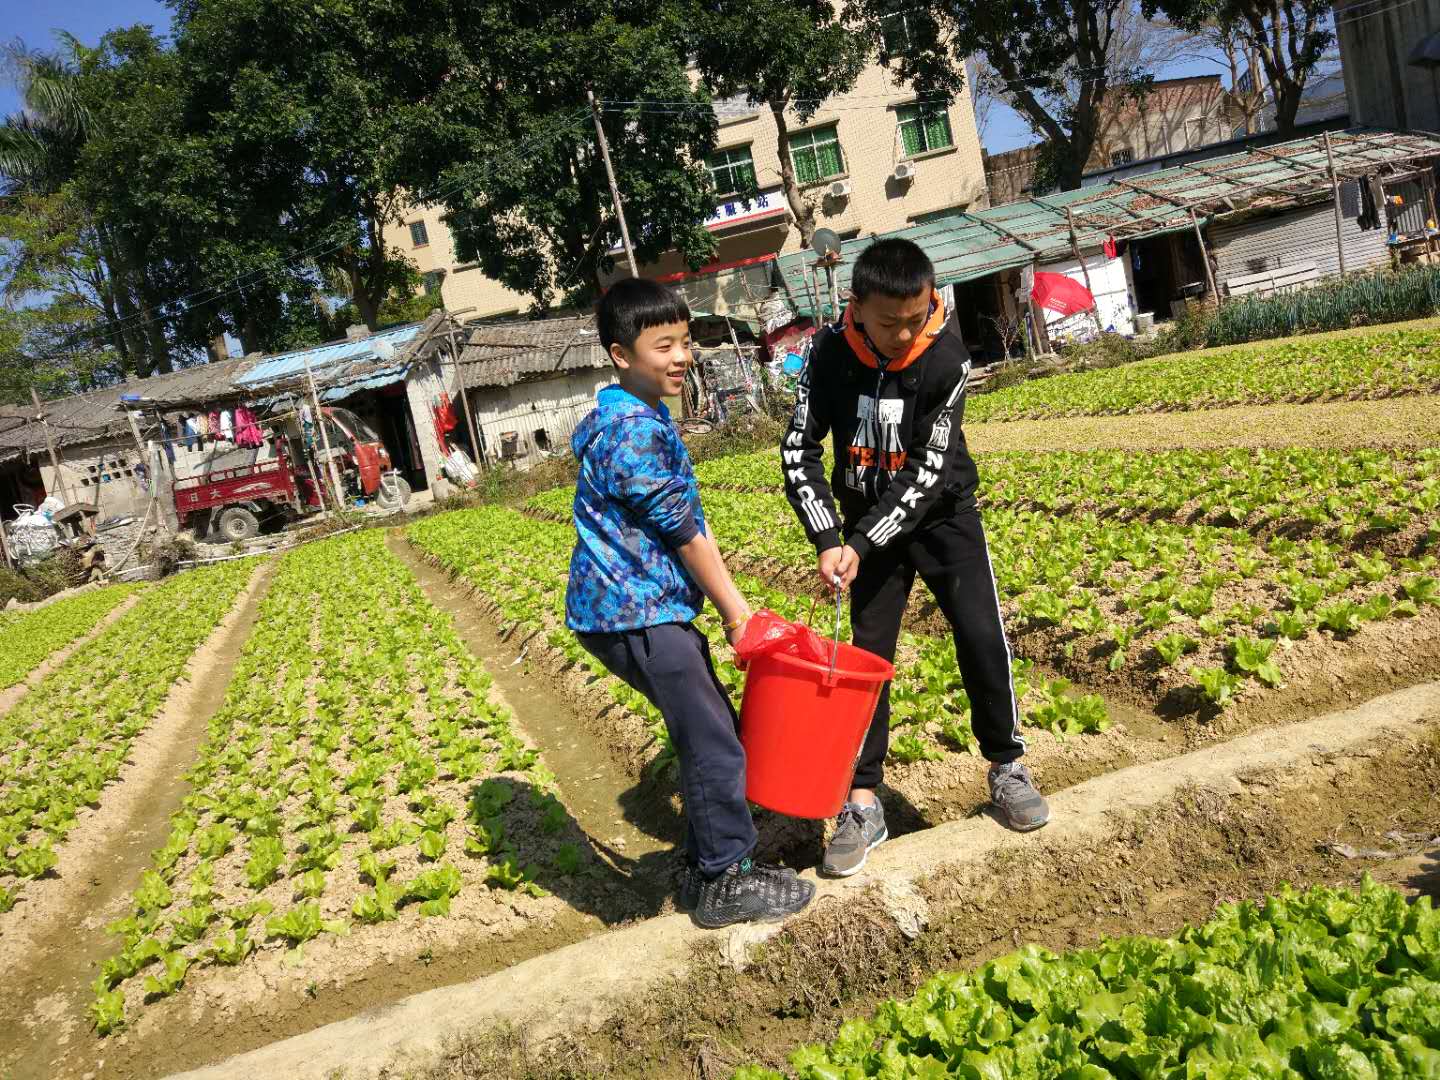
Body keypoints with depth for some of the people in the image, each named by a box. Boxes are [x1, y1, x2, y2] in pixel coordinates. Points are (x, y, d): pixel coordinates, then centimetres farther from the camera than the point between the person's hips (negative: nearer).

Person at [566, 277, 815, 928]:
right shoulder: (637, 428, -19)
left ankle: (706, 867, 28)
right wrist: (736, 611, -8)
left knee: (710, 733, 16)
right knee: (713, 745, -1)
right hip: (637, 613, -10)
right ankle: (726, 882, 14)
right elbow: (682, 530, -17)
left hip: (630, 605, 10)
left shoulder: (612, 417, 14)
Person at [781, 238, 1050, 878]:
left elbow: (926, 473, -23)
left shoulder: (947, 359, -23)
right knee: (868, 652, 1)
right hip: (868, 521, 2)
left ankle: (1007, 768, 12)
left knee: (981, 635, -11)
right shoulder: (831, 353, -17)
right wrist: (829, 540, -26)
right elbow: (799, 451, -15)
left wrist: (860, 543, -28)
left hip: (942, 513, -1)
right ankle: (863, 802, 10)